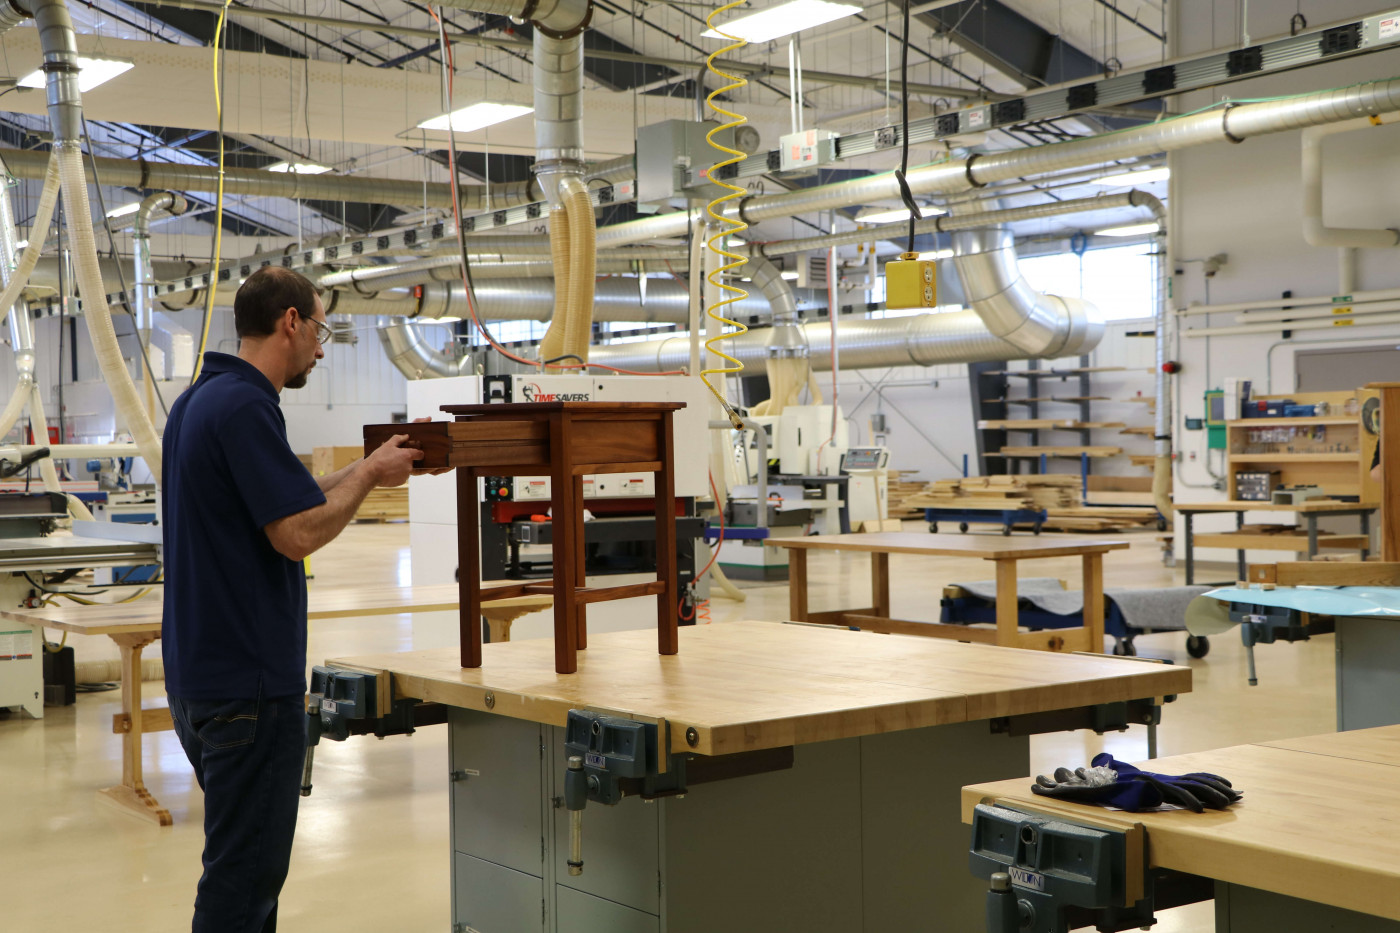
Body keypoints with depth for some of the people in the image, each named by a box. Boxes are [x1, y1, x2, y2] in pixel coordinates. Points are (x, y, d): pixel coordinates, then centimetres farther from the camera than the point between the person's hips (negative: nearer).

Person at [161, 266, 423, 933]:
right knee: (243, 877, -3)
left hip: (200, 675, 10)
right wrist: (368, 474, -7)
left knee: (246, 862, 19)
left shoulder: (200, 401, 13)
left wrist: (364, 470, 22)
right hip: (249, 682, -10)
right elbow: (300, 534, -22)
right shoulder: (244, 407, -18)